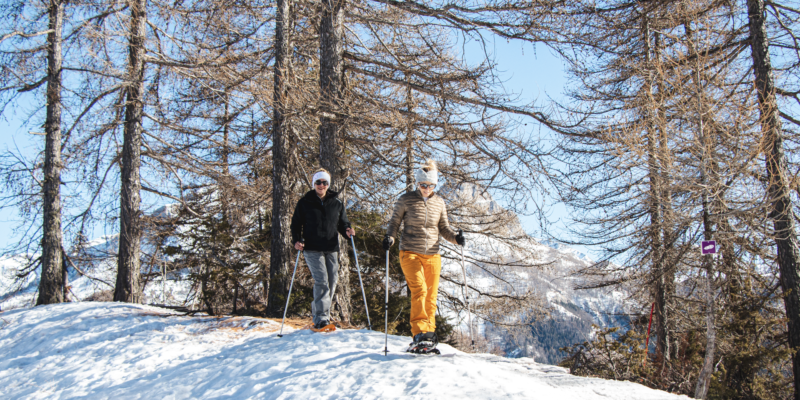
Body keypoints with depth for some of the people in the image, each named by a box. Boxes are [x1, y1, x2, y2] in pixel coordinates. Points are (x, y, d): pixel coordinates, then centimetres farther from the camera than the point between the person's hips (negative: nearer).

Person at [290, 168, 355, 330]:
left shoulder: (337, 203, 14)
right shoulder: (304, 202, 7)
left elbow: (342, 223, 17)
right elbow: (296, 223, 7)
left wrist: (347, 230, -6)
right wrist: (297, 240, -9)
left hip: (331, 249, 4)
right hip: (312, 249, -4)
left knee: (332, 282, 5)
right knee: (321, 281, -15)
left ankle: (318, 309, 24)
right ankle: (321, 318, -14)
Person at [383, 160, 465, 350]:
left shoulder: (439, 203, 8)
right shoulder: (406, 200, -1)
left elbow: (443, 228, 14)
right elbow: (395, 222, 5)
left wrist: (455, 237, -5)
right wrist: (389, 237, -14)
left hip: (432, 256, 4)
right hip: (410, 253, -4)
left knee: (431, 296, 4)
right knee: (419, 289, -20)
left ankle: (429, 334, 13)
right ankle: (419, 332, -22)